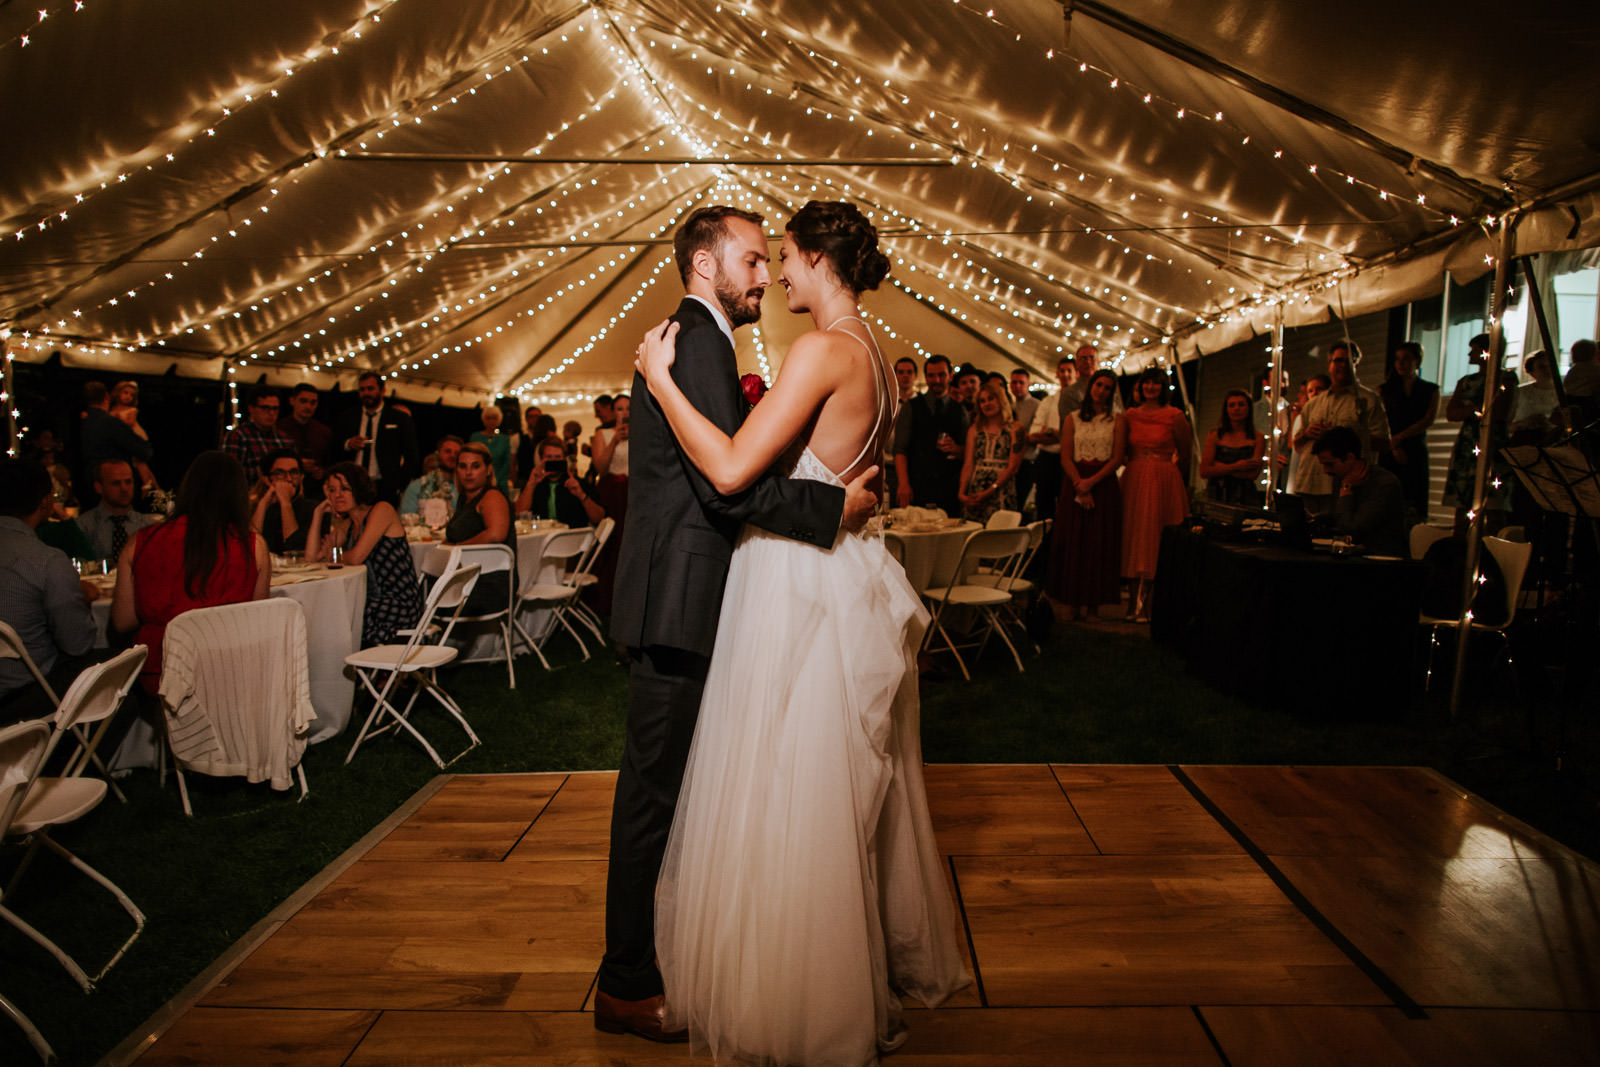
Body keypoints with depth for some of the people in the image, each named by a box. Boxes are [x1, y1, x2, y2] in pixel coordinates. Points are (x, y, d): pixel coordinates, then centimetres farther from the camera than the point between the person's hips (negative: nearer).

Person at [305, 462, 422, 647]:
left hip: (399, 605, -8)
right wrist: (318, 513, 8)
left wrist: (334, 554, 5)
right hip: (374, 602, 8)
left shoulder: (382, 510, -9)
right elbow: (312, 558, 7)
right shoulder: (346, 525, 15)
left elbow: (356, 557, -17)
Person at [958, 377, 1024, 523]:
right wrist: (962, 493, -8)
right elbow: (968, 464, 7)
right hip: (974, 492, 3)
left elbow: (1013, 467, -5)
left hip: (1002, 491, -3)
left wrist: (990, 491, -14)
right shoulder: (974, 429, 15)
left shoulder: (1014, 428, 3)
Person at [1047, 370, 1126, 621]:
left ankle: (1091, 604, 2)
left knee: (1099, 545, -3)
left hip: (1104, 485, -1)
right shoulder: (1073, 419, 11)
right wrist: (1079, 485, -11)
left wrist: (1091, 482, -13)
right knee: (1071, 543, -3)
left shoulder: (1118, 420, 7)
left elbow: (1117, 458, -2)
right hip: (1076, 484, 1)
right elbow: (1066, 458, 3)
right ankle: (1068, 603, 1)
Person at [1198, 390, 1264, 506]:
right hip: (1216, 497, 0)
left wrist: (1219, 466, -5)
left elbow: (1253, 474, -6)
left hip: (1244, 498, 0)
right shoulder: (1214, 436, 7)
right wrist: (1235, 467, -9)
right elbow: (1204, 471, -1)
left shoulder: (1258, 438, 5)